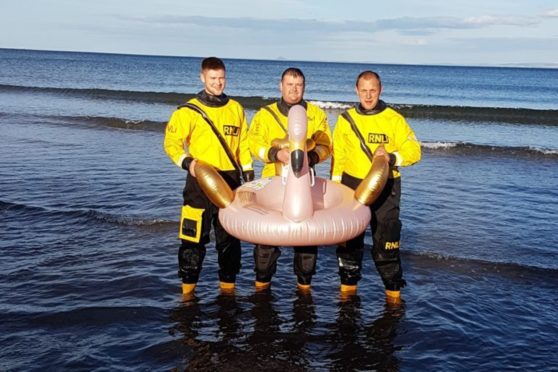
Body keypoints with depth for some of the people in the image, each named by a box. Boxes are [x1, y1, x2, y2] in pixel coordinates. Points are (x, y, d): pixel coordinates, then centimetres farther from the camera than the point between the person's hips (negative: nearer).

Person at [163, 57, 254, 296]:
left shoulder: (236, 109, 10)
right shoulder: (189, 111, -2)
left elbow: (243, 144, 16)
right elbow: (171, 142, -2)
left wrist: (248, 173, 12)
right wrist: (186, 162, -18)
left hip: (230, 180, 4)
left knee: (230, 237, 10)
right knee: (194, 237, -1)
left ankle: (228, 285, 22)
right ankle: (188, 287, 12)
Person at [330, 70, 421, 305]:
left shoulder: (394, 119, -2)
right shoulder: (346, 120, 5)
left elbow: (414, 150, -6)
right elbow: (338, 157, 9)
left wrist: (392, 157, -24)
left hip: (385, 189, -2)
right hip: (352, 186, 3)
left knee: (386, 243, -2)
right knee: (349, 240, 10)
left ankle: (393, 292, 12)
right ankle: (348, 286, 26)